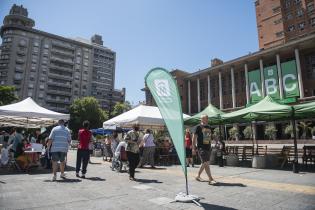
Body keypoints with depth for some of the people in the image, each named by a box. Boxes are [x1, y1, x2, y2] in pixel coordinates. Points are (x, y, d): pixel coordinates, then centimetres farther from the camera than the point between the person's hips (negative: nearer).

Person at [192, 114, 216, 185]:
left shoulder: (208, 127, 14)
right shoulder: (198, 127, -6)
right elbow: (194, 137, -6)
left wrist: (210, 146, 18)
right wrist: (194, 148, -9)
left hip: (208, 147, 7)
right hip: (201, 147, -7)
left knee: (204, 163, 14)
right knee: (205, 163, -11)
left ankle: (198, 176, 29)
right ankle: (210, 179, -7)